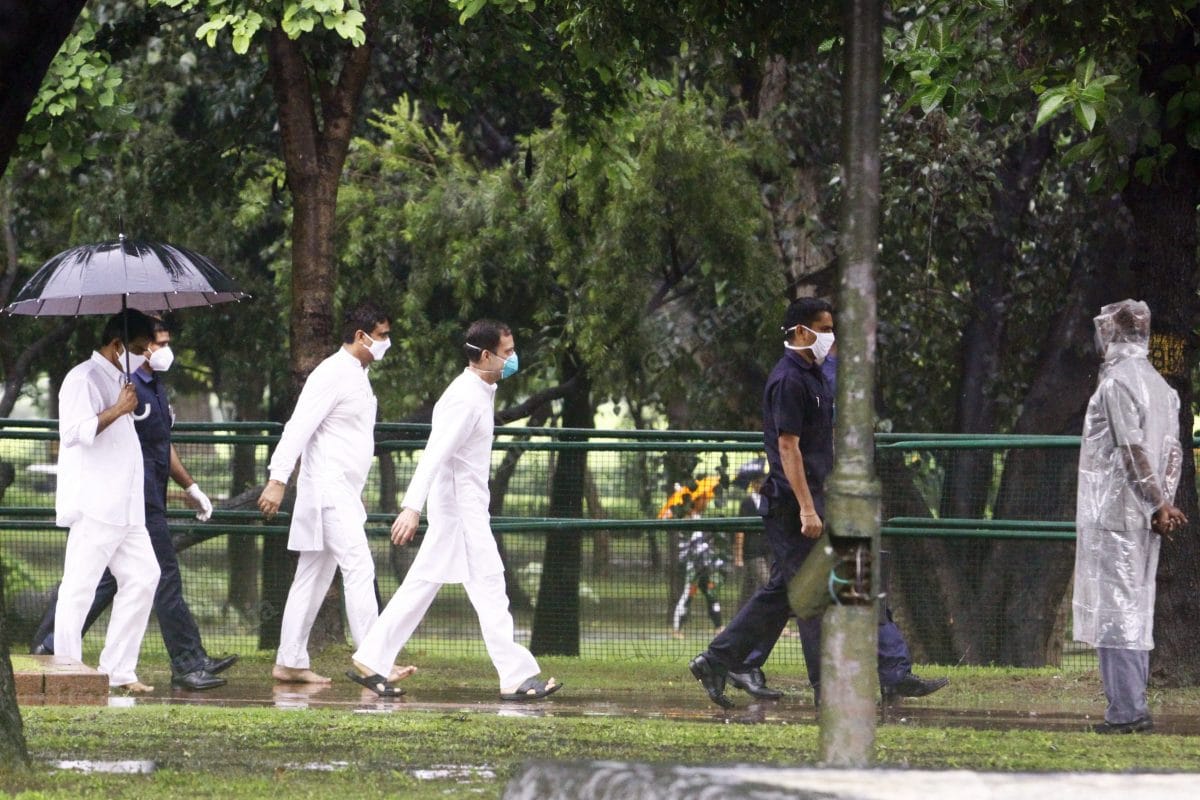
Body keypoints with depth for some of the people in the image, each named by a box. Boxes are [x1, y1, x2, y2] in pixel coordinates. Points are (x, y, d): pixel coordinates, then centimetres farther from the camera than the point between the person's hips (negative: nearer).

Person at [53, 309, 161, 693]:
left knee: (143, 576, 5)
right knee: (80, 585, -7)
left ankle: (119, 669, 8)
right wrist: (117, 410, -23)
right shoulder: (83, 378, -9)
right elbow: (75, 431, -21)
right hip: (94, 506, -10)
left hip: (125, 509, 10)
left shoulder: (118, 380, 21)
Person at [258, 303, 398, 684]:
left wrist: (357, 494, 25)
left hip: (344, 495, 10)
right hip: (327, 491, -10)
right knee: (359, 569, -15)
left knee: (313, 578, 10)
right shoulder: (333, 374, -13)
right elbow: (298, 427, -19)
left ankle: (290, 663, 12)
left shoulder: (357, 375, 17)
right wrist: (277, 479, -25)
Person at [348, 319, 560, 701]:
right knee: (489, 587, -8)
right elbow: (435, 453, -28)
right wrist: (412, 506, -34)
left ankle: (369, 662, 11)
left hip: (468, 508, 10)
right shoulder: (465, 399, -19)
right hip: (461, 508, -10)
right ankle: (517, 677, -8)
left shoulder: (480, 392, 13)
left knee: (421, 586, 10)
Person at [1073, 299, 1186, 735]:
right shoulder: (1162, 387, 15)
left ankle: (1127, 710, -10)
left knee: (1114, 612, -7)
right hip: (1144, 519, 8)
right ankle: (1132, 706, 14)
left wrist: (1157, 505, -16)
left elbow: (1133, 450, -19)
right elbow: (1173, 451, 11)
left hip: (1113, 515, -8)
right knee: (1138, 611, 11)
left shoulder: (1116, 383, -13)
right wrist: (1164, 502, 5)